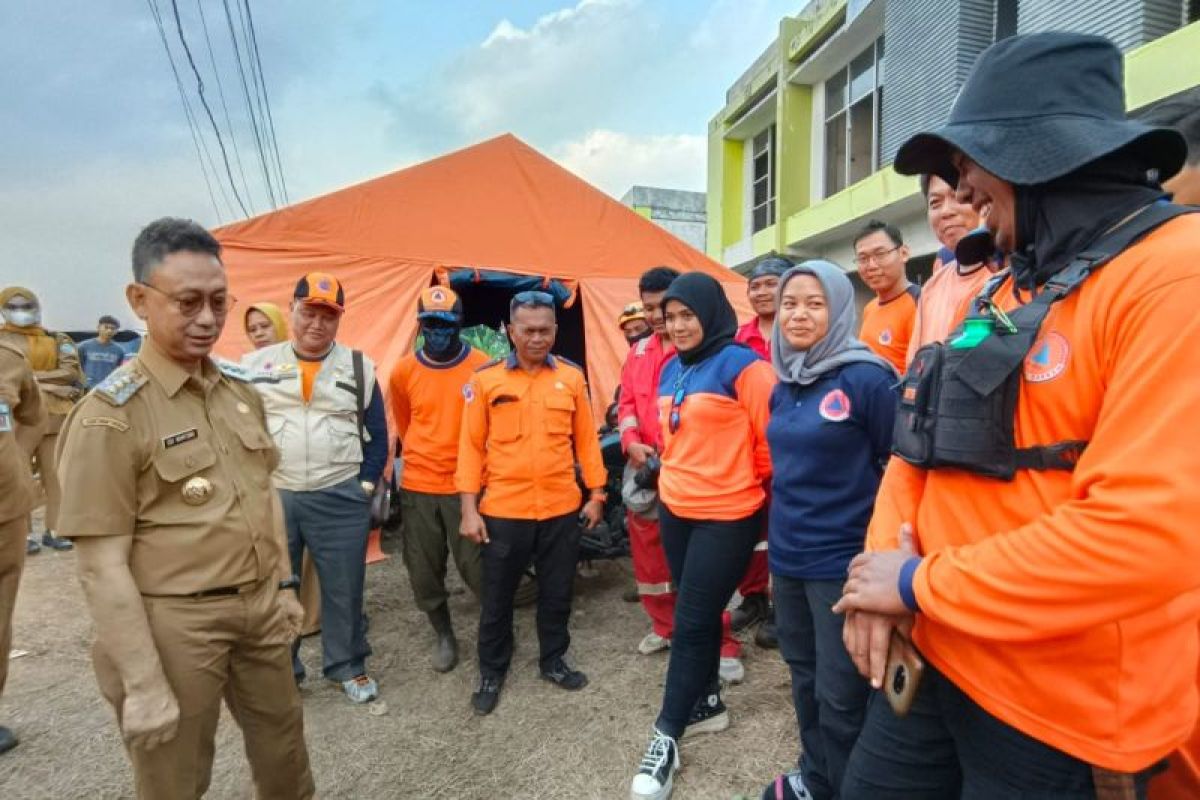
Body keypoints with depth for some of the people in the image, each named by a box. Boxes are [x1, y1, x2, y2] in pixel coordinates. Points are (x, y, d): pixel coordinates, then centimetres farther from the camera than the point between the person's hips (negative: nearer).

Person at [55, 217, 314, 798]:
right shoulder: (110, 416, -16)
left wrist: (284, 583, 13)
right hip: (175, 623, -5)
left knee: (284, 746, 21)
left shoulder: (241, 390, 4)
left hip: (260, 607, 6)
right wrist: (142, 683, -16)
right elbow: (102, 565, -16)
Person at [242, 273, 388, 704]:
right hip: (270, 497, 1)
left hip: (340, 498, 0)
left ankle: (348, 667, 29)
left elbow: (377, 435, 6)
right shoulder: (255, 365, 3)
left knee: (344, 588, 9)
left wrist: (366, 485, 0)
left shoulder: (360, 367, 3)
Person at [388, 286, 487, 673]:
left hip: (466, 484, -3)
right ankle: (443, 634, 33)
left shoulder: (481, 368, -8)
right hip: (418, 485, 3)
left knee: (475, 566, 0)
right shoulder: (404, 371, -1)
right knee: (424, 571, 11)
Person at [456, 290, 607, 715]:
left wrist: (596, 493, 7)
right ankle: (491, 673, 33)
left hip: (562, 508, 2)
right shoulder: (486, 379, -5)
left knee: (557, 593, 17)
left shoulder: (571, 377, 1)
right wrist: (469, 507, -6)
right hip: (503, 510, -1)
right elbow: (471, 445, -3)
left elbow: (586, 439, 6)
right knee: (497, 597, 12)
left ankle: (553, 659, 38)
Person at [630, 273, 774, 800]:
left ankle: (667, 735, 15)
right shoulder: (671, 370, 8)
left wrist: (753, 482, 1)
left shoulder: (740, 364, -15)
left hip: (726, 516, -7)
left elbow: (772, 435, -12)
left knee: (690, 624, 1)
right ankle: (708, 702, 38)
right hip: (675, 509, 7)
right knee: (698, 614, 18)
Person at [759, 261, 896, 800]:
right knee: (804, 677, 21)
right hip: (786, 557, 7)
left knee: (839, 694, 7)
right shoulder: (783, 385, 7)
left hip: (842, 561, -7)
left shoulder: (866, 379, -14)